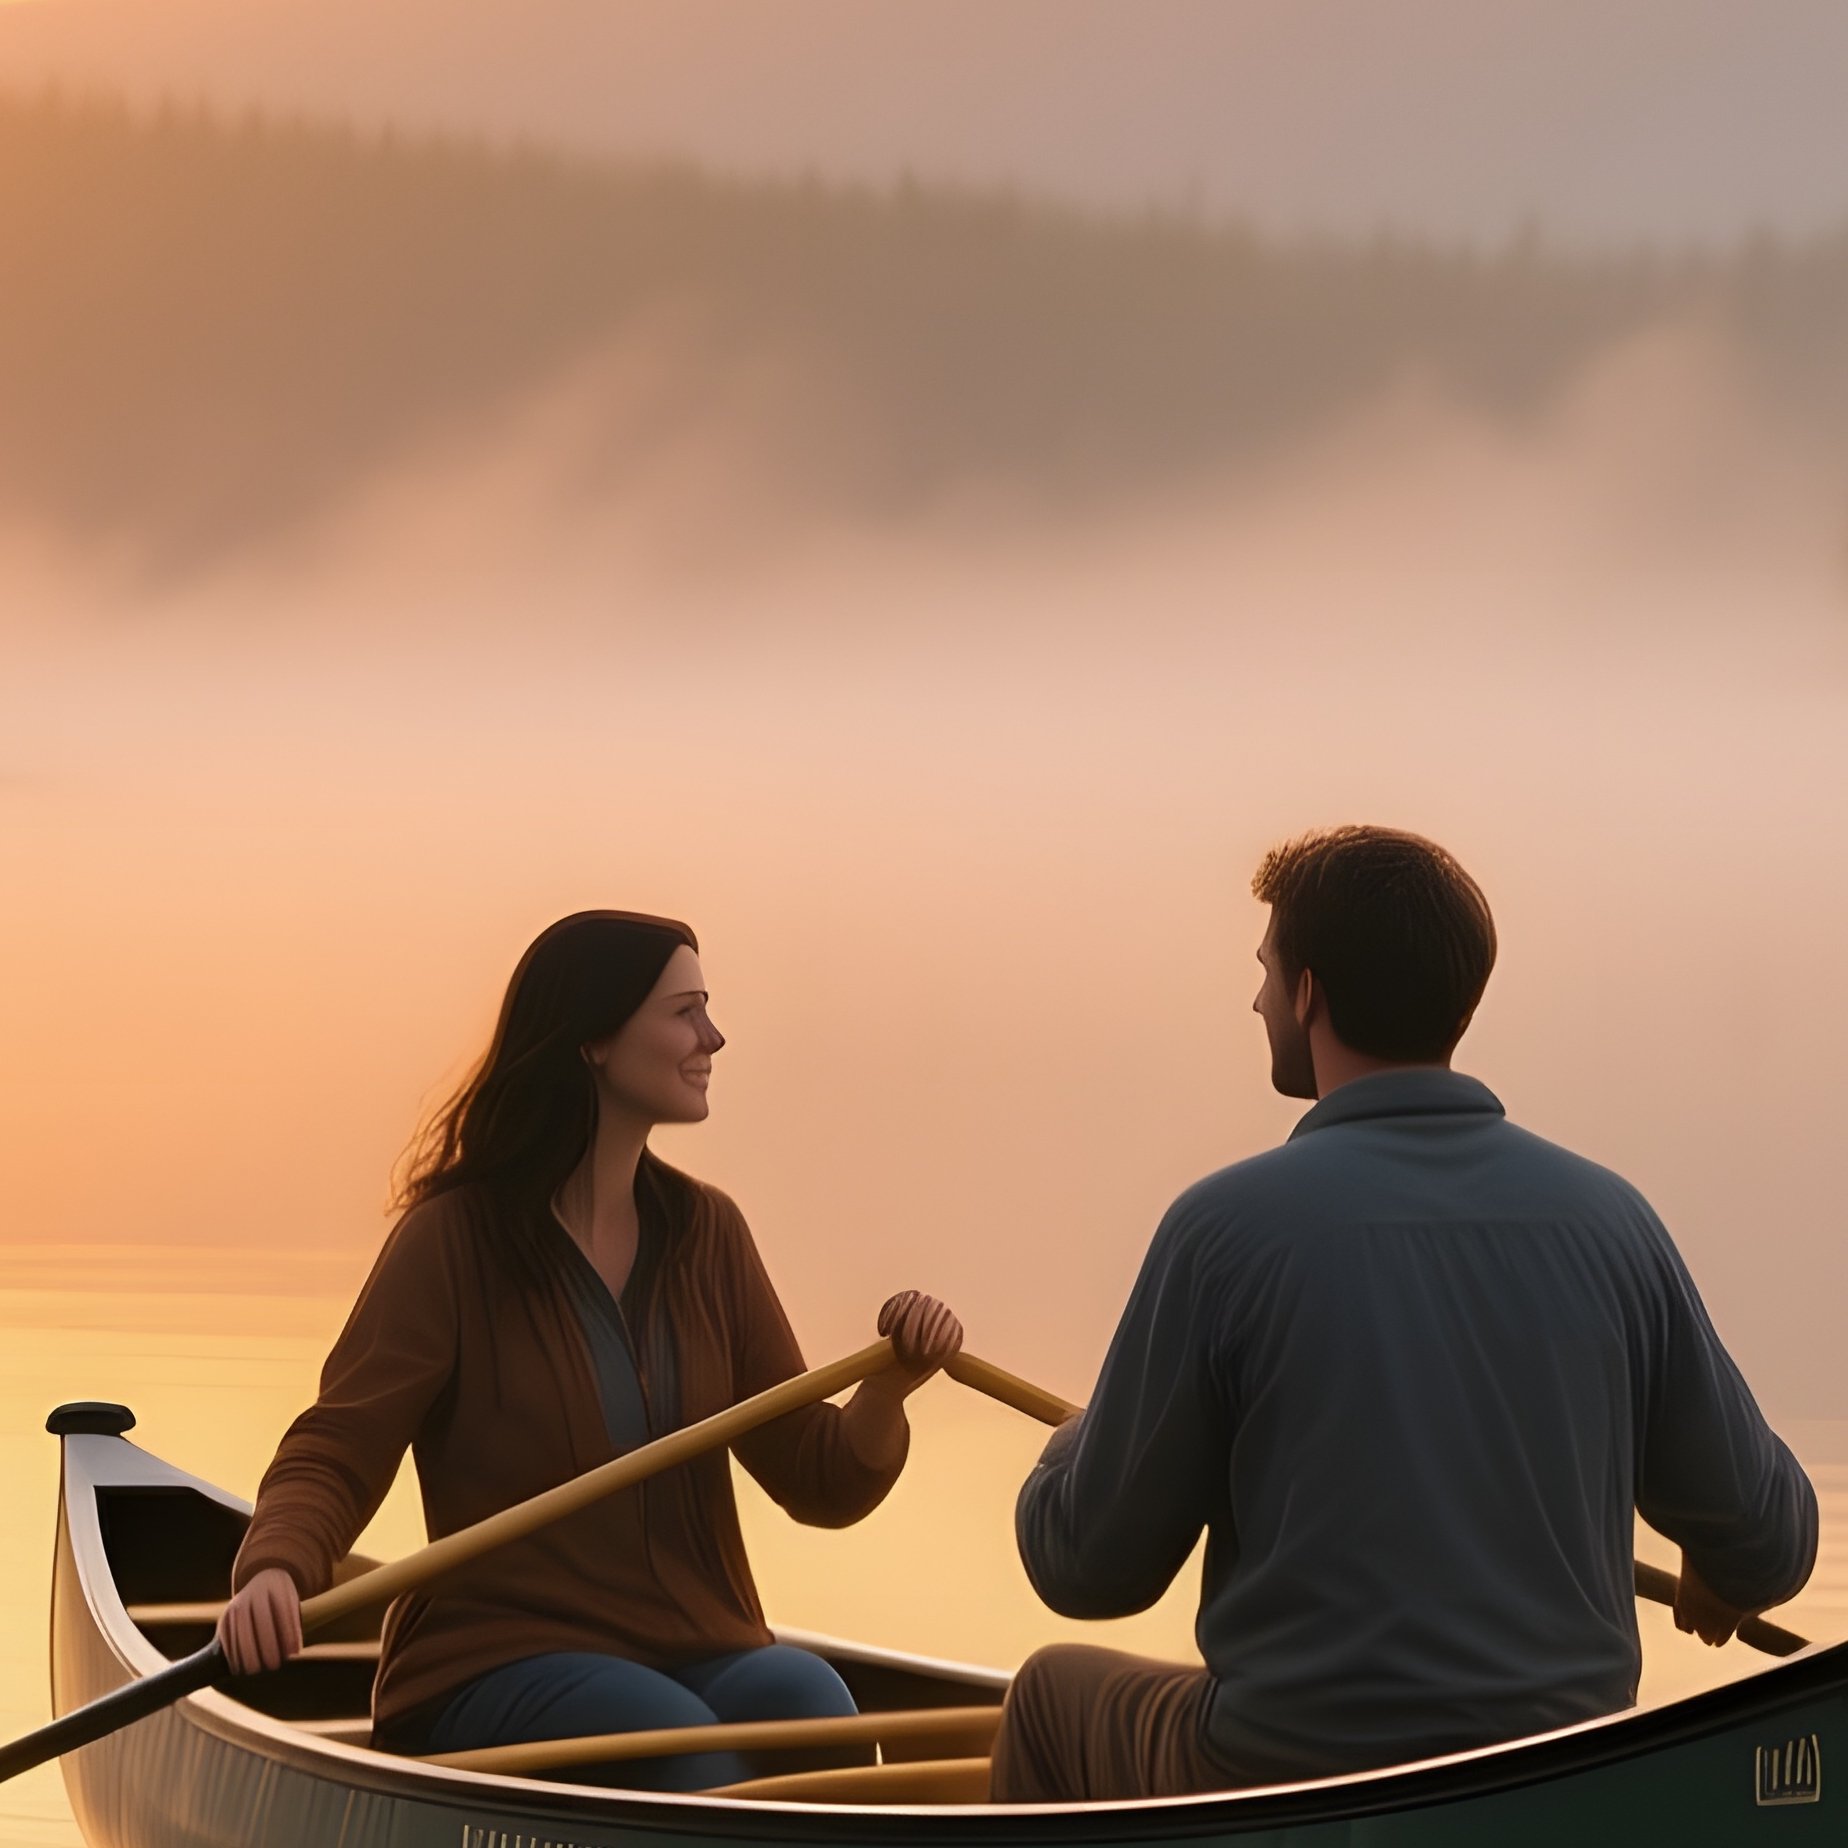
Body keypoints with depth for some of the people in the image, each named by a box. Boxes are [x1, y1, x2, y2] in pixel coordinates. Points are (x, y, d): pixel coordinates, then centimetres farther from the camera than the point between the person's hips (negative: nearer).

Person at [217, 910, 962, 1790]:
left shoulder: (706, 1233, 12)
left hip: (700, 1660, 4)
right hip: (496, 1674, -4)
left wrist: (887, 1388, -9)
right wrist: (275, 1570, -29)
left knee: (803, 1697, -31)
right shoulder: (455, 1240, -3)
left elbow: (818, 1483, 12)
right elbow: (332, 1456, -7)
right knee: (683, 1746, -35)